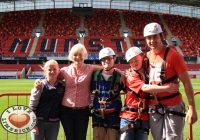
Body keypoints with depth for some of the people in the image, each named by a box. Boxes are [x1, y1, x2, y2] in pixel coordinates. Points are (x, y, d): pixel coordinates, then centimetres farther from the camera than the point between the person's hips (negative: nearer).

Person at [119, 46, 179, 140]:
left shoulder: (150, 73, 7)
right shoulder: (131, 77, -7)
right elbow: (145, 88, -22)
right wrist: (166, 88, -29)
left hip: (144, 118, 3)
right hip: (128, 117, -3)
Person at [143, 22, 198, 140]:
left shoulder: (173, 55, -13)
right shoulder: (147, 56, 5)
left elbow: (186, 82, -13)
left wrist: (192, 108, -18)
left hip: (172, 107, -6)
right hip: (154, 108, 6)